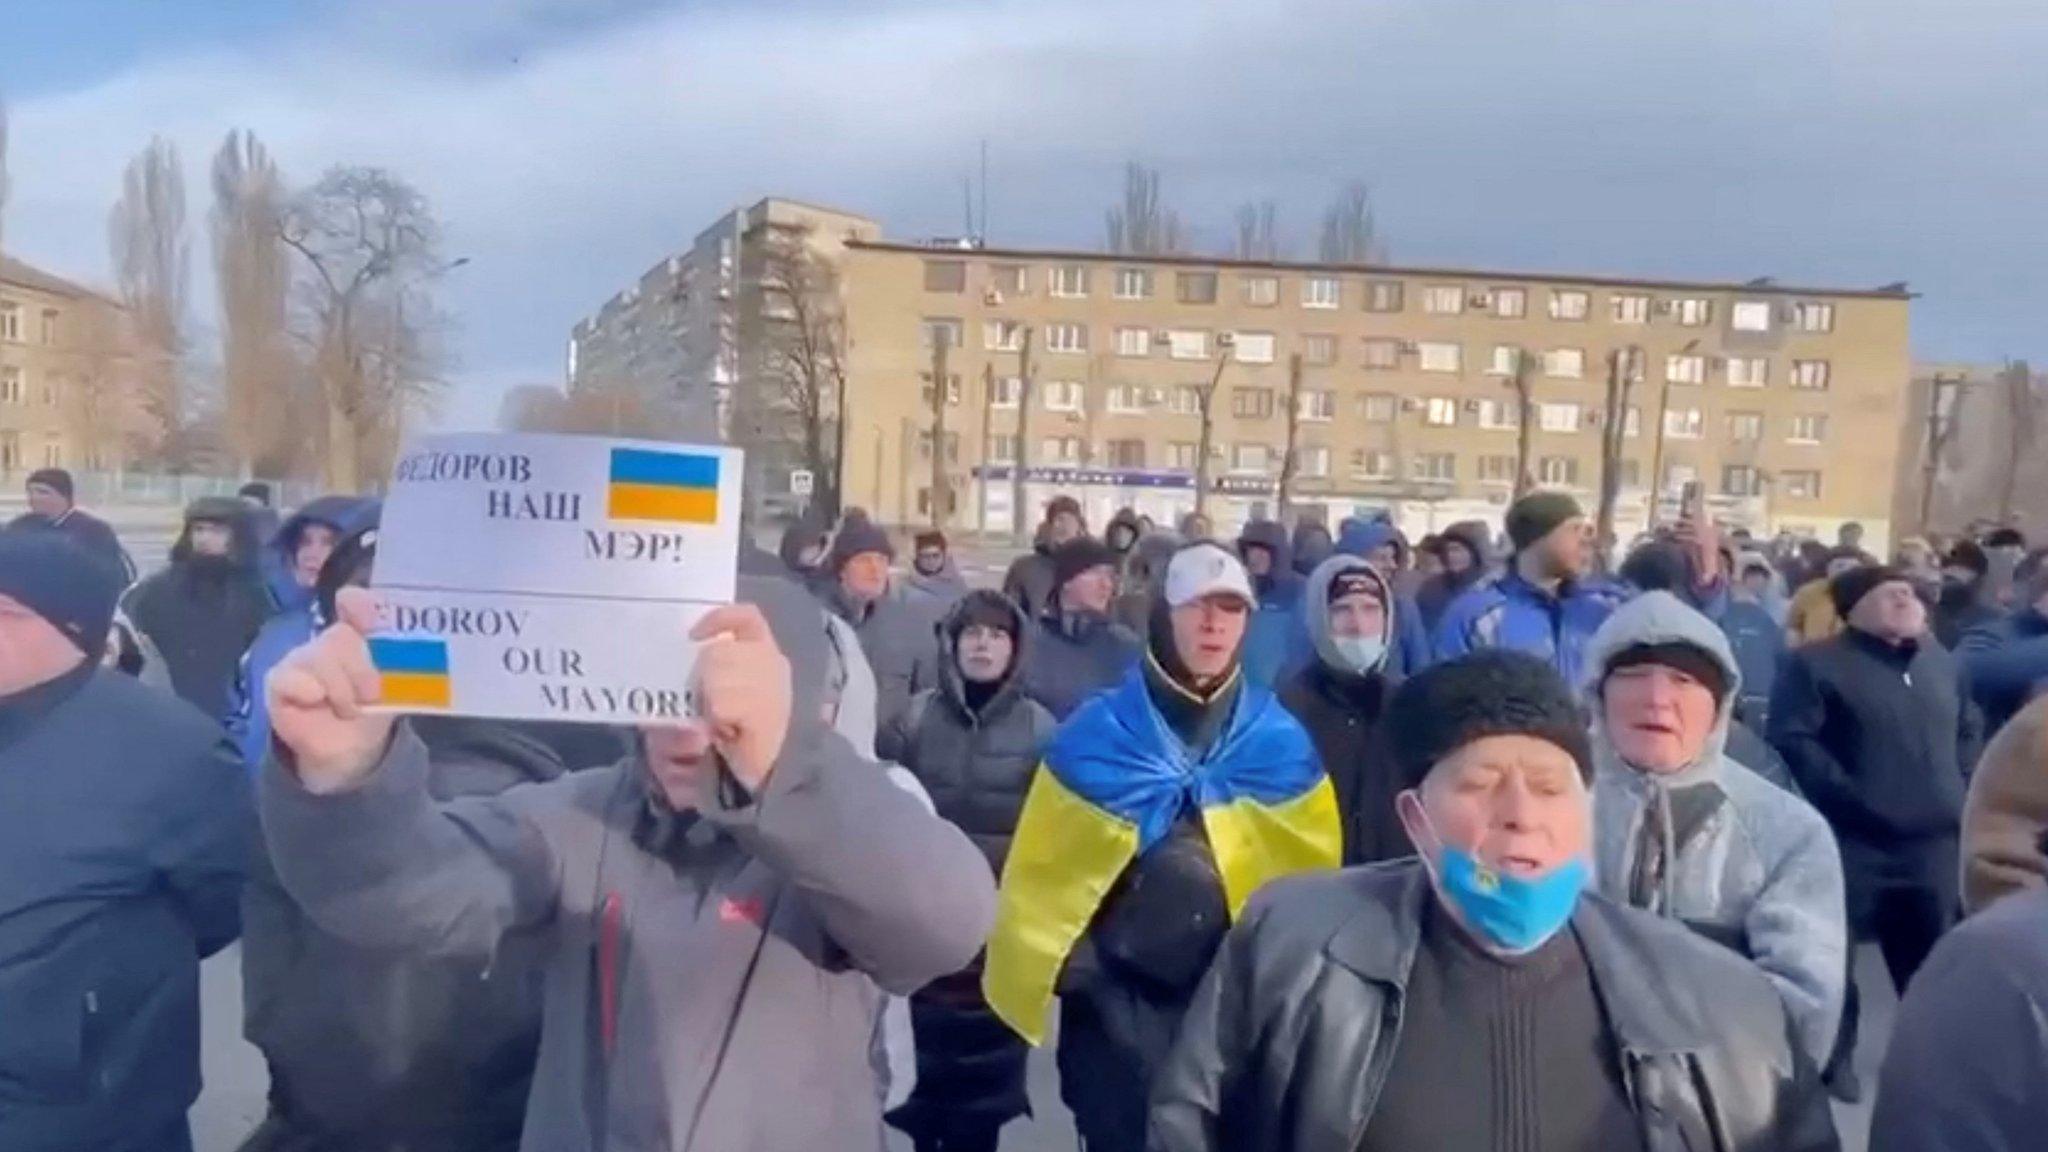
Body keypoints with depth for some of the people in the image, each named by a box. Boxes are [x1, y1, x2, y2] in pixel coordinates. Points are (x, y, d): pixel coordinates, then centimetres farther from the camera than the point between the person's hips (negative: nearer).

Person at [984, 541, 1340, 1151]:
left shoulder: (1281, 743, -2)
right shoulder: (1096, 734, -7)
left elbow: (1312, 877, -1)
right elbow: (1043, 871, -4)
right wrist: (1055, 965, -3)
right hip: (1116, 1006, -1)